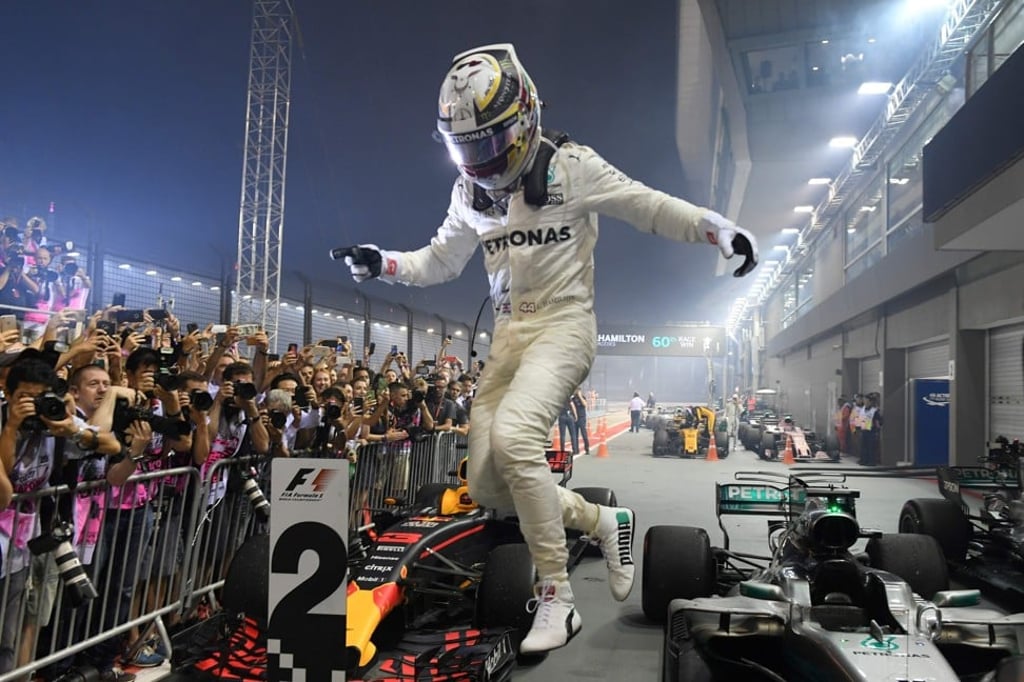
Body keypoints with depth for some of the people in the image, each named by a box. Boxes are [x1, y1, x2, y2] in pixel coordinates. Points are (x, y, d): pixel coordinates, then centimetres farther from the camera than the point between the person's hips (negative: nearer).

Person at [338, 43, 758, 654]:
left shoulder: (570, 166, -6)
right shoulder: (471, 190, 11)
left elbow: (649, 206, -3)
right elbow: (439, 262, 20)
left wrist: (718, 227, -17)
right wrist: (381, 264, 4)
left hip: (564, 322, -7)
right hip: (509, 332, 7)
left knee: (513, 436, -31)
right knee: (487, 483, 0)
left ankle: (558, 598, -16)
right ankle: (602, 521, 20)